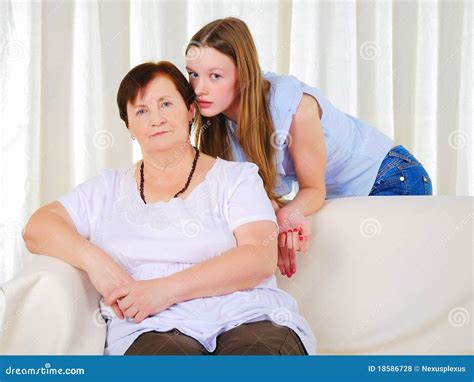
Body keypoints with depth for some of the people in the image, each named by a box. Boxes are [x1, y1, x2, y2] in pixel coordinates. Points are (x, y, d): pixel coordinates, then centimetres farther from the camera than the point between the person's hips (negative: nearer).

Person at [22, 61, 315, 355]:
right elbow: (37, 228, 14)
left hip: (249, 319, -1)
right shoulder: (109, 188, 22)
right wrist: (93, 259, -7)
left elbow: (261, 257, -2)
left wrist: (167, 289, -12)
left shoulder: (237, 177, 13)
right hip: (151, 329, 1)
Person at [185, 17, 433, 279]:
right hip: (335, 196, 6)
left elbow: (313, 189, -21)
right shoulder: (217, 114, -16)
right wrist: (281, 218, -37)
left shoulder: (296, 107, -34)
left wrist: (287, 213, -43)